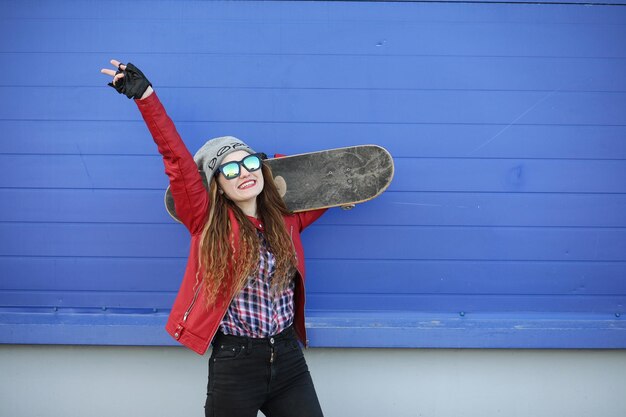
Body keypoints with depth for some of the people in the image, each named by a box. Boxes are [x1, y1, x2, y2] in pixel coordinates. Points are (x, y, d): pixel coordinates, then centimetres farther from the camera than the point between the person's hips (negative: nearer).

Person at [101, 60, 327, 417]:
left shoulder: (285, 220, 7)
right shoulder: (208, 223, -3)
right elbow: (177, 159, -12)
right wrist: (146, 96, -17)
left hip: (289, 360, 3)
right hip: (233, 364, -3)